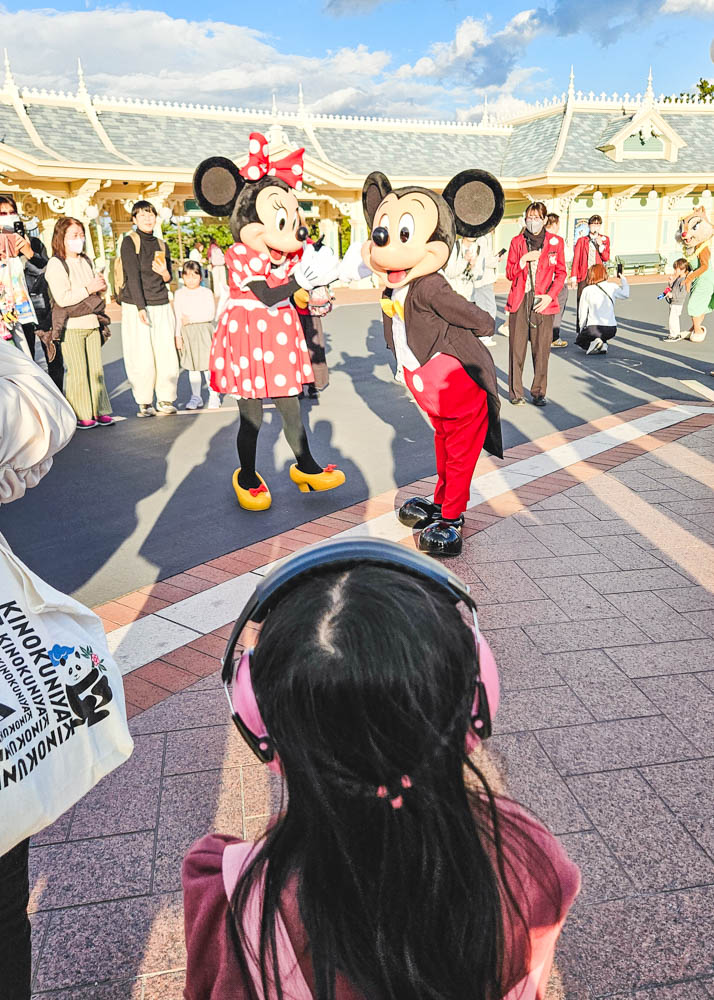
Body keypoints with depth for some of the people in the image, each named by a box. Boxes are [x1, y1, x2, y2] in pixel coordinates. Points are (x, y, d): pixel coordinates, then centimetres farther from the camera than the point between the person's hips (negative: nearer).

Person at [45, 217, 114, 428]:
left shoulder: (86, 261, 15)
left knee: (96, 369, 7)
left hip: (91, 322, 7)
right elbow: (62, 298, -18)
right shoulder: (55, 264, -8)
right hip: (70, 326, -7)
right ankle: (80, 416, 2)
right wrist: (88, 289, -14)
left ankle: (100, 411, 13)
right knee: (77, 371, -4)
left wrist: (101, 287, 5)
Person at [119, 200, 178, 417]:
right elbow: (133, 276, -9)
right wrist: (141, 307, -18)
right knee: (141, 357, -6)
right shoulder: (130, 242, 1)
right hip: (135, 306, -4)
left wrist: (164, 273, -6)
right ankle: (144, 403, 3)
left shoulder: (161, 245, 16)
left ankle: (165, 399, 8)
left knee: (167, 354, -3)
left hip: (161, 306, 4)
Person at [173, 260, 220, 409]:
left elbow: (210, 314, -9)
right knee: (192, 366, 7)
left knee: (208, 365, -4)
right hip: (187, 332, 2)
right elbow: (178, 317, 5)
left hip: (204, 331, -2)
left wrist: (191, 319, -13)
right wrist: (178, 335, -1)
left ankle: (214, 396, 6)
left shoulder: (206, 292, 1)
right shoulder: (179, 294, 7)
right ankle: (195, 397, 14)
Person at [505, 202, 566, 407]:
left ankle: (538, 393, 12)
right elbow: (510, 273, 7)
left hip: (543, 302, 0)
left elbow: (561, 273, 7)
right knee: (517, 348, 0)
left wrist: (550, 296, -7)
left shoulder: (555, 242, 6)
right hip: (520, 300, 1)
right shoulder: (517, 241, 8)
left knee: (541, 349, 0)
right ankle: (515, 393, 10)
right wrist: (524, 260, -10)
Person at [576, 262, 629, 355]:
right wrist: (623, 280, 43)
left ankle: (591, 345, -10)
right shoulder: (612, 287, 5)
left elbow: (582, 313, 1)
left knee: (579, 340, 23)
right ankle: (602, 345, 3)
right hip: (612, 330, 4)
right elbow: (626, 294, 25)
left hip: (593, 329, -4)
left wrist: (582, 330, 14)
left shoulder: (587, 290, -1)